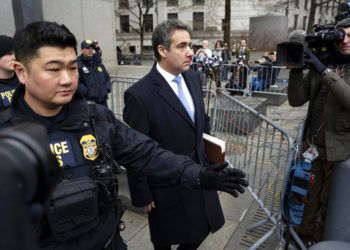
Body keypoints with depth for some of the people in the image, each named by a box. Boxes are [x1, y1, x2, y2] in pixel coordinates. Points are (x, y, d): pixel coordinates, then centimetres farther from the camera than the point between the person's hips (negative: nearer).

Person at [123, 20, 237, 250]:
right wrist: (143, 195, -9)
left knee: (201, 231, 24)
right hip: (167, 187, -5)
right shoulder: (139, 94, -23)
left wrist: (209, 150, 12)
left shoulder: (194, 78, -2)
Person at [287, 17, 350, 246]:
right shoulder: (319, 66, 2)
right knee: (309, 195, 17)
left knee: (331, 201, 15)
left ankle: (321, 241, 36)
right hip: (312, 144, 3)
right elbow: (296, 100, -5)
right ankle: (304, 235, 38)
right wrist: (296, 69, -17)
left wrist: (324, 70, -29)